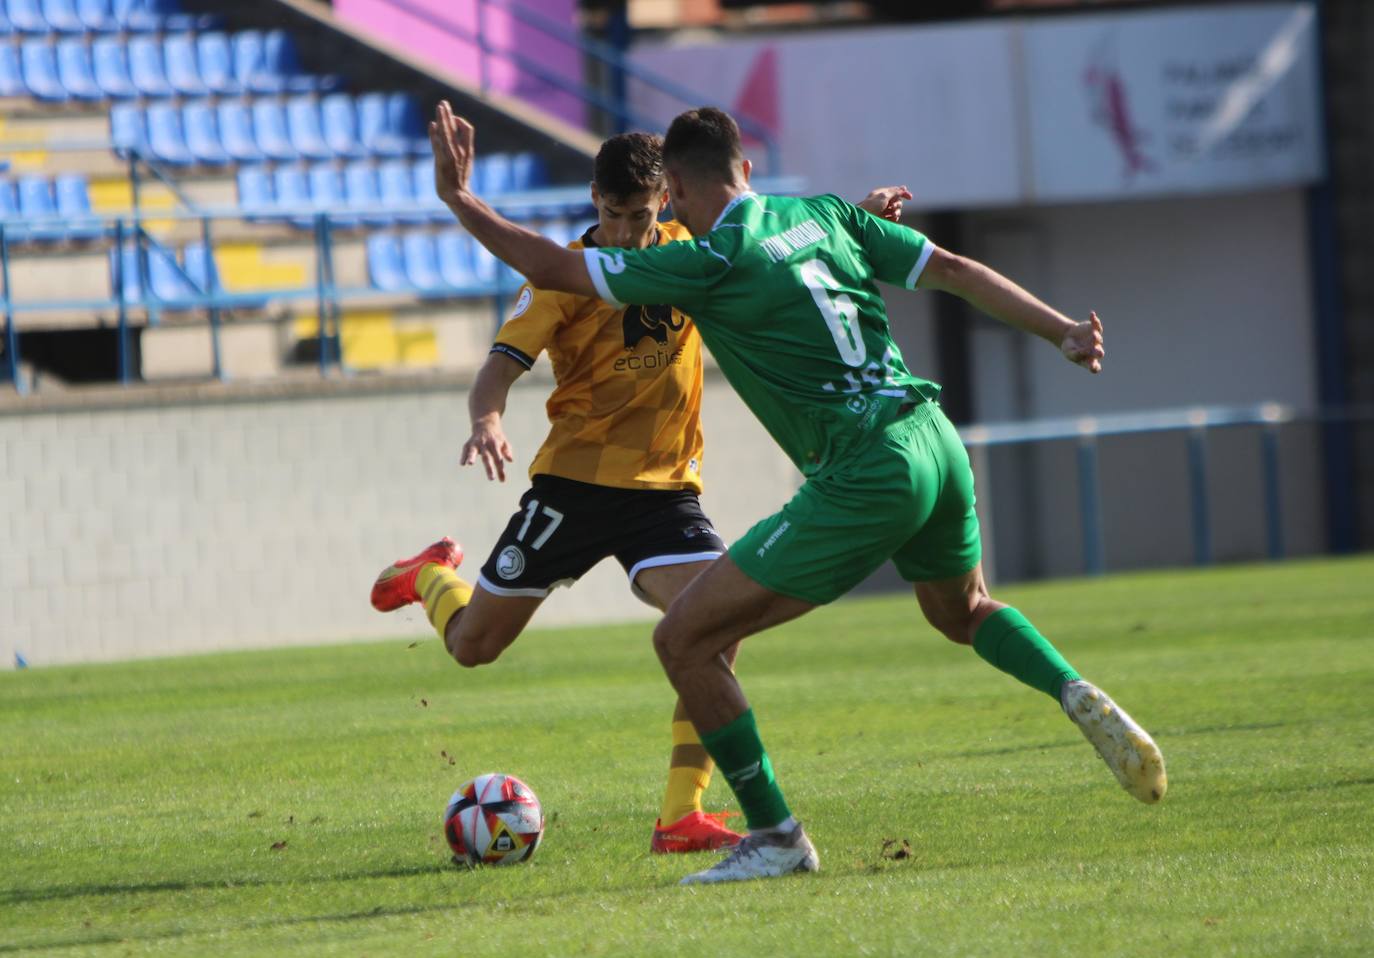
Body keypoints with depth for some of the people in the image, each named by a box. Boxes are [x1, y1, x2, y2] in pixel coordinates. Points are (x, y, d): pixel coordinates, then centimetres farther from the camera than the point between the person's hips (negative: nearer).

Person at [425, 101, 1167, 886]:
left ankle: (777, 835, 1)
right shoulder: (823, 215, 11)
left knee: (685, 639, -1)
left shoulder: (717, 262, -9)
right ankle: (1083, 701, 15)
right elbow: (956, 271, 9)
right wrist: (1062, 331, 13)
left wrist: (458, 196, 1)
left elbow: (554, 268, -8)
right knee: (963, 612, 38)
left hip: (866, 480, -8)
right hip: (935, 440, 8)